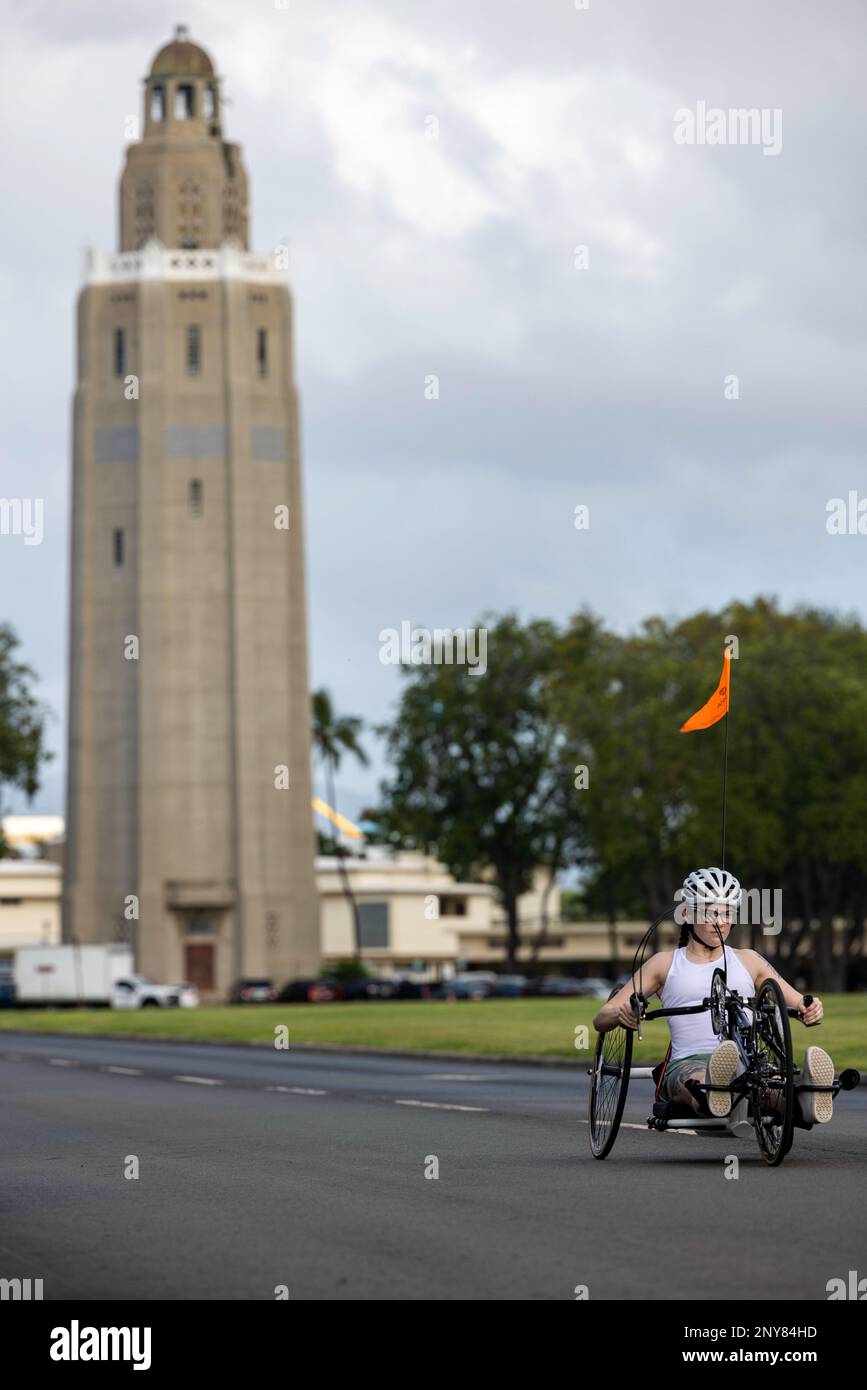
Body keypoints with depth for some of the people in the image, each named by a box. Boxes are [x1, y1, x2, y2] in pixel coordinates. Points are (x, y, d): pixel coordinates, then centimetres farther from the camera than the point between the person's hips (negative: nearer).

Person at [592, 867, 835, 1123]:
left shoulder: (748, 962, 24)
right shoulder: (666, 964, 19)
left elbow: (798, 1004, 19)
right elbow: (601, 1020, 14)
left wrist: (810, 1009, -8)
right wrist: (621, 1015, -12)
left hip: (744, 1063, 1)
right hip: (687, 1064, -1)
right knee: (702, 1079, -42)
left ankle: (803, 1101, -71)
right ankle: (711, 1096, -76)